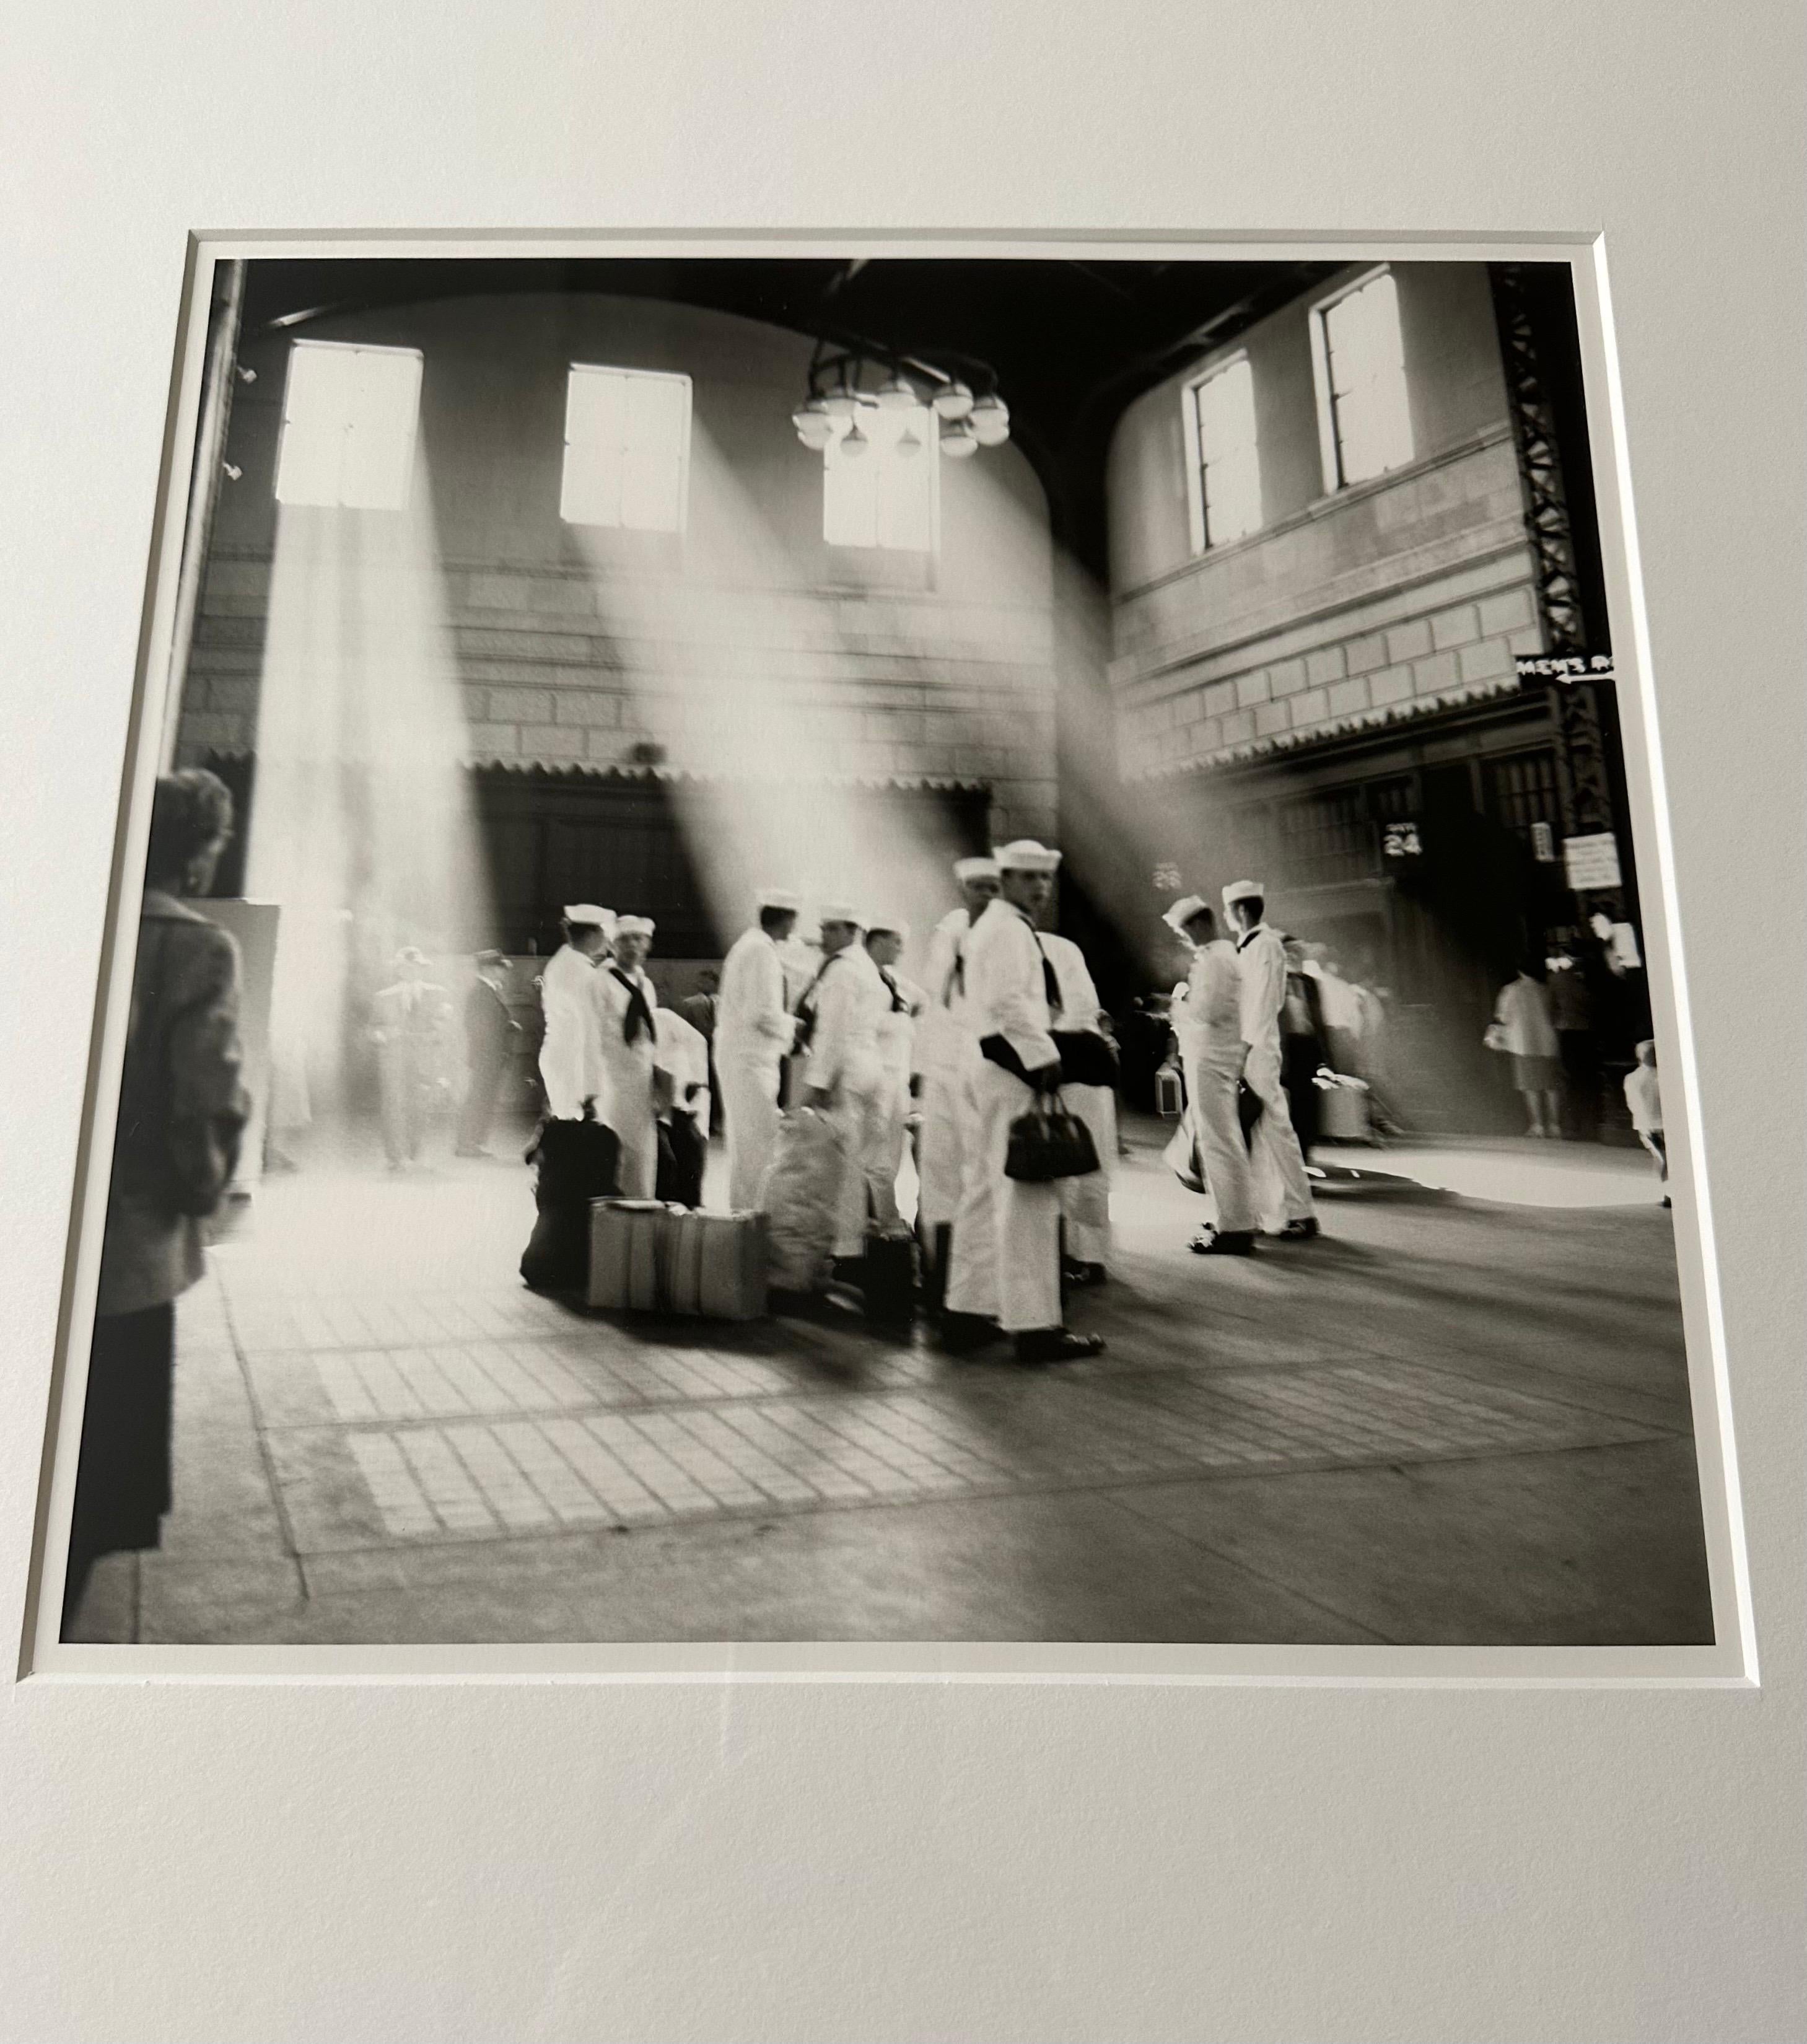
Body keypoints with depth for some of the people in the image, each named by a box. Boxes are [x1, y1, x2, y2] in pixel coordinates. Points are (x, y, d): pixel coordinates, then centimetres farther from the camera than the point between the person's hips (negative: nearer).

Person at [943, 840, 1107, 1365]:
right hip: (1010, 1071, -11)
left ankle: (967, 1311, 22)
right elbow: (1009, 1002, -22)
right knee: (1026, 1199, -9)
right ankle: (1034, 1325, -6)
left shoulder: (986, 927, 22)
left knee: (983, 1192, 14)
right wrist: (1044, 1058, -18)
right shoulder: (1008, 928, -9)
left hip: (982, 1067, 11)